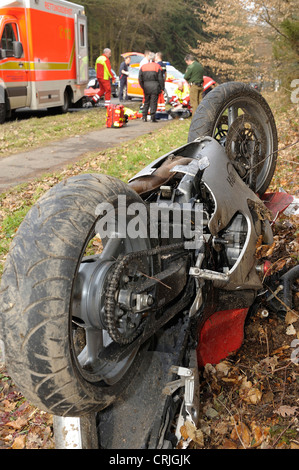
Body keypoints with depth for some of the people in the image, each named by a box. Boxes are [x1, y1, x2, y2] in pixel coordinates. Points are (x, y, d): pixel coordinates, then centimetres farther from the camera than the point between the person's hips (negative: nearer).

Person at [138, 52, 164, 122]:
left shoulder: (143, 66, 7)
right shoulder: (157, 66, -2)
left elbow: (140, 79, 8)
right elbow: (160, 79, -4)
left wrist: (143, 87, 16)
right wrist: (162, 88, 1)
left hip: (146, 86, 3)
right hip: (155, 86, -3)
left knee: (146, 102, 13)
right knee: (153, 102, -1)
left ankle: (144, 117, 10)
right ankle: (153, 118, -4)